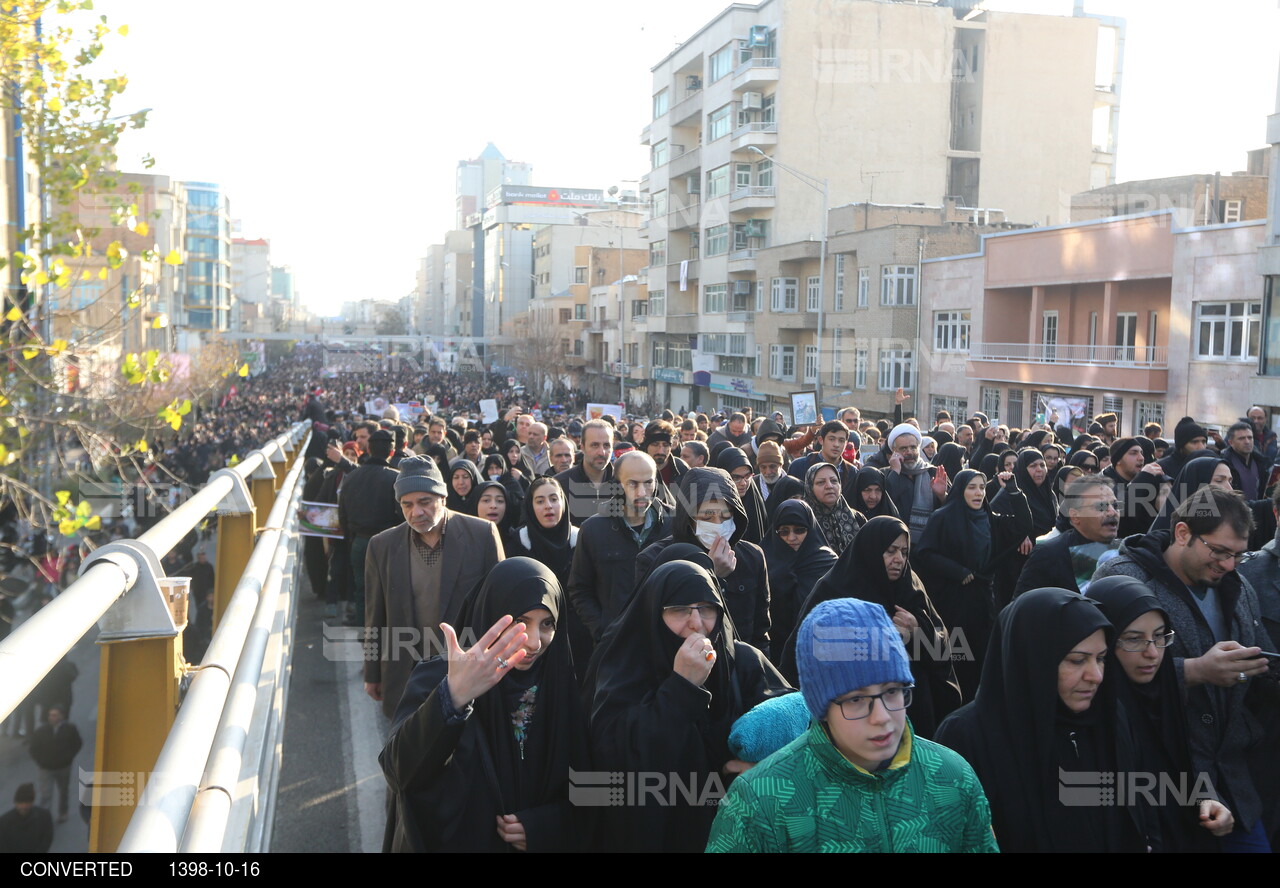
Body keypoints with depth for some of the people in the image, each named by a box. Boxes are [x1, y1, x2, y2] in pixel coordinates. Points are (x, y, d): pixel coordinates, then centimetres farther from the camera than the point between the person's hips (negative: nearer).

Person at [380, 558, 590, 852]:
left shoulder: (562, 684, -11)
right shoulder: (438, 678, -20)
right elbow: (399, 772, -36)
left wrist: (545, 825, -18)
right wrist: (453, 698, -50)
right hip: (452, 840, -2)